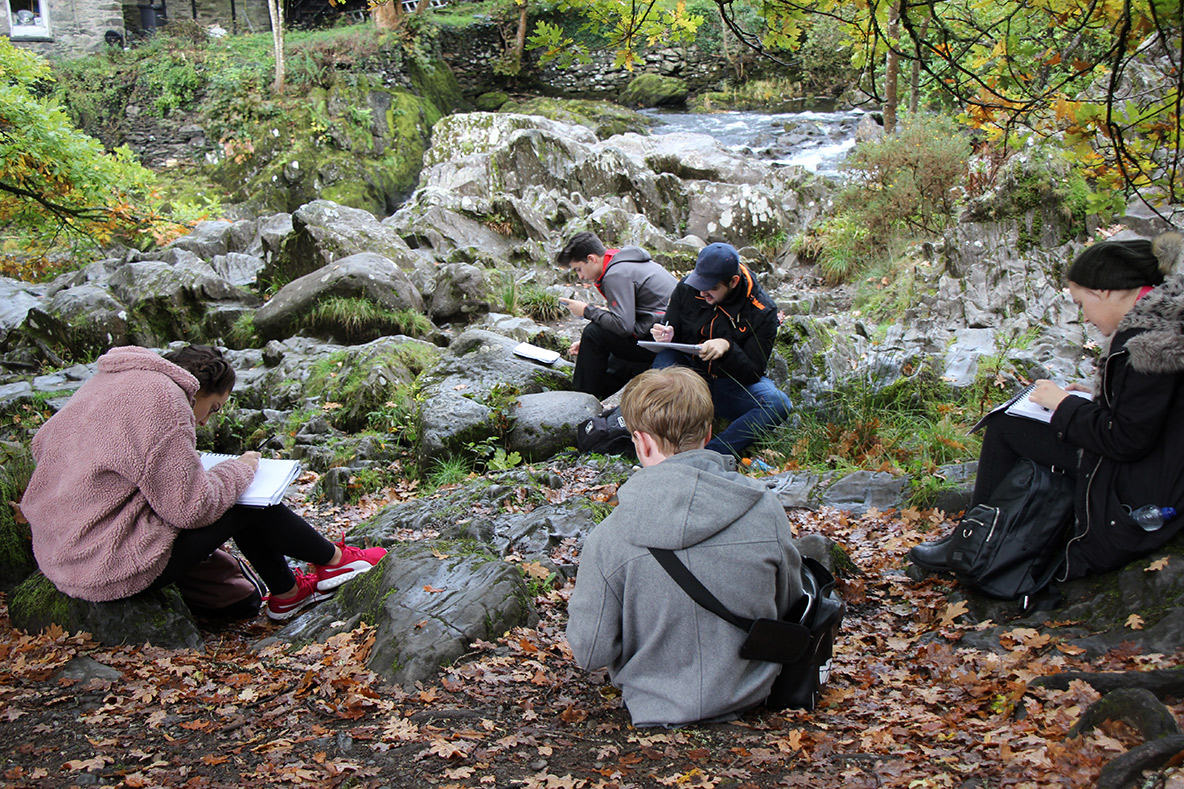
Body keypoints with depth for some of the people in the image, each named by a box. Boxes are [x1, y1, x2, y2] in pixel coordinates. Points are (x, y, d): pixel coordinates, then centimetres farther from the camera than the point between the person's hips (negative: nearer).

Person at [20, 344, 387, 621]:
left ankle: (286, 593, 27)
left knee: (236, 494, 16)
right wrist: (241, 468, -1)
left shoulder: (107, 383, 10)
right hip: (111, 567, -10)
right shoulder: (163, 400, -20)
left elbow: (42, 443, 20)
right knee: (248, 503, 1)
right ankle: (335, 560, 22)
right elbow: (190, 507, -20)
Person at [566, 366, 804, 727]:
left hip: (658, 708, -1)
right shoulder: (766, 511, -18)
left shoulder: (608, 539, -24)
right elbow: (788, 606, 0)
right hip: (751, 694, 1)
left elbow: (590, 652, -16)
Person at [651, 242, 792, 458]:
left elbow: (752, 373, -16)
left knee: (779, 404, -32)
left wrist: (727, 348, -36)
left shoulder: (762, 312, -15)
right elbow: (672, 333, 4)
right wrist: (667, 337, -22)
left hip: (732, 386, -1)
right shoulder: (687, 288, -8)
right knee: (665, 358, -31)